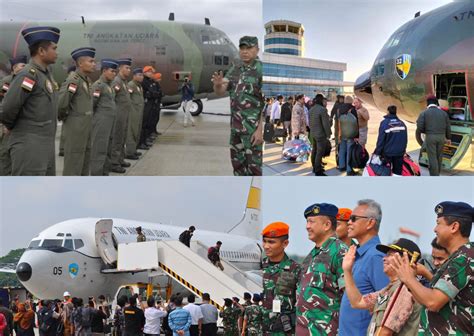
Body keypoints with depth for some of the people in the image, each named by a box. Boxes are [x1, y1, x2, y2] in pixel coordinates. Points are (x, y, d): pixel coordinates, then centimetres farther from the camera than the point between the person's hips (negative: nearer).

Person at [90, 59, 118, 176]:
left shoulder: (109, 85, 16)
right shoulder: (98, 85, -11)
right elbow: (91, 104, -13)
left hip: (110, 123, 9)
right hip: (101, 122, -9)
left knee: (108, 151, 13)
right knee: (99, 151, -8)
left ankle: (105, 174, 22)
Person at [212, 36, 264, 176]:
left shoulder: (263, 70, -13)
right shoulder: (235, 70, 9)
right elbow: (220, 91, 1)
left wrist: (260, 129, -22)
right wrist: (217, 84, -24)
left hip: (253, 127, -7)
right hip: (236, 126, 7)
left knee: (254, 165, -3)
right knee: (238, 163, 12)